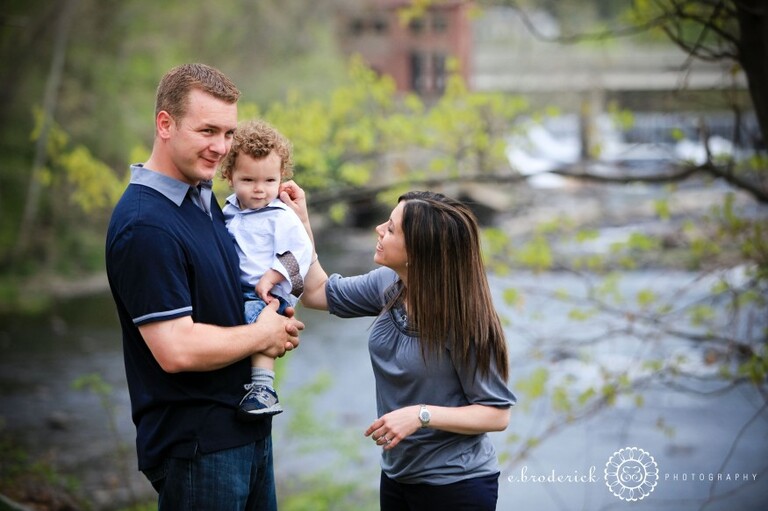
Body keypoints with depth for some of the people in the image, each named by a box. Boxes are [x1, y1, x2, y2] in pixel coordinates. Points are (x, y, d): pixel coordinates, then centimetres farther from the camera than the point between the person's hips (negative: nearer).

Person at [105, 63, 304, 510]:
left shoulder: (205, 198, 9)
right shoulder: (145, 225, -21)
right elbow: (176, 350, -27)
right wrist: (264, 335, -11)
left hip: (248, 430, 9)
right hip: (195, 443, -9)